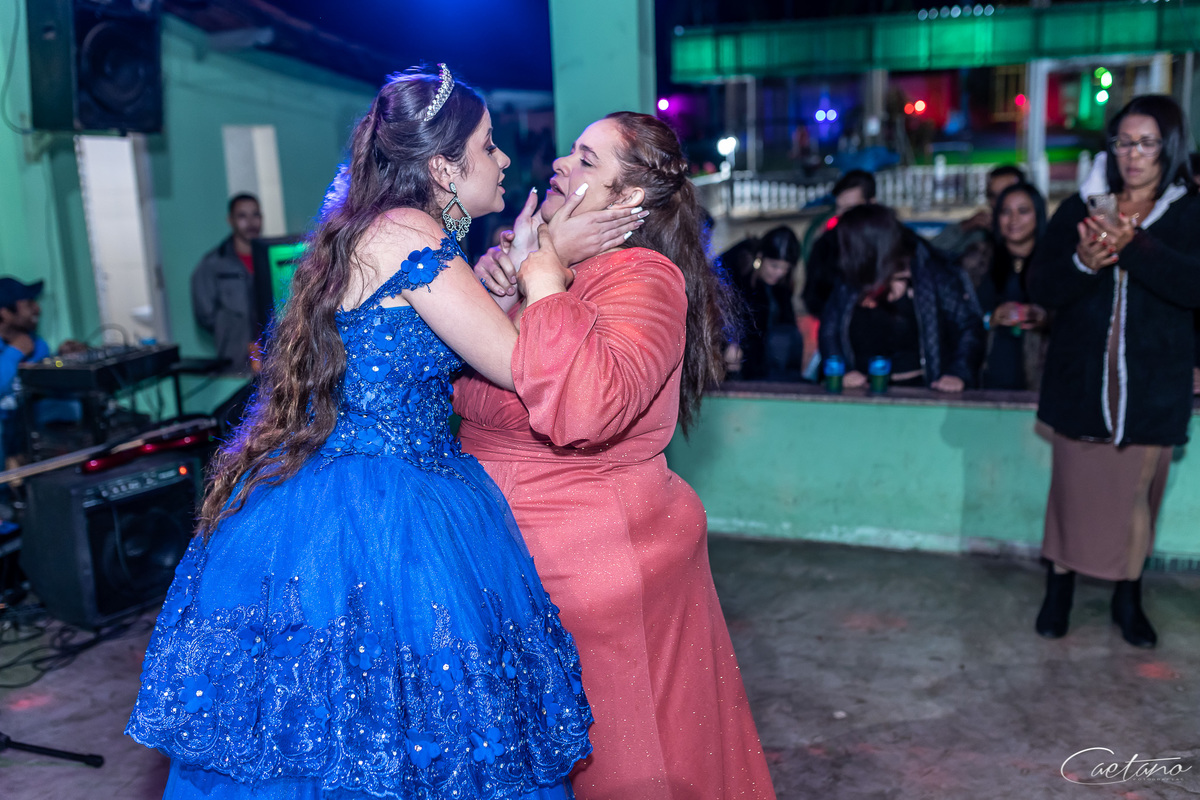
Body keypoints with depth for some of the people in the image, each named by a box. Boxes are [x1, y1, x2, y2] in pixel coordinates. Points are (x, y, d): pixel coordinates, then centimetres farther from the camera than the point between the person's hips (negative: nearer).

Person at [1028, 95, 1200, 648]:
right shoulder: (1080, 209, 3)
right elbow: (1040, 287, -4)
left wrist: (1133, 247, -30)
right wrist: (1082, 263, -24)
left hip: (1153, 388, 0)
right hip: (1080, 383, 1)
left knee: (1138, 491, 10)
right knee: (1073, 487, 8)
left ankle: (1127, 598, 27)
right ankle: (1059, 589, 25)